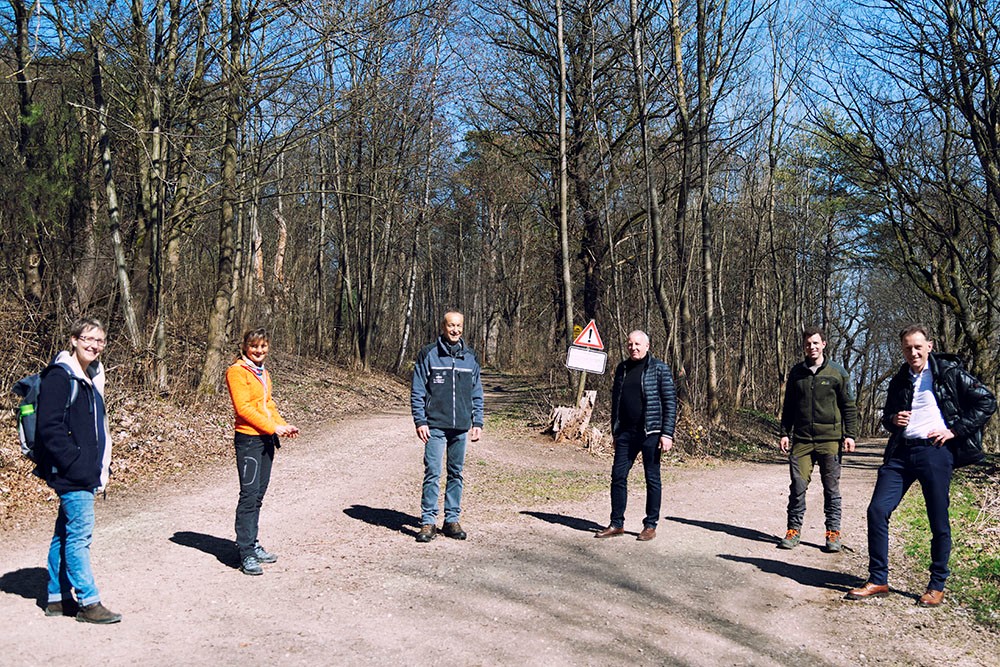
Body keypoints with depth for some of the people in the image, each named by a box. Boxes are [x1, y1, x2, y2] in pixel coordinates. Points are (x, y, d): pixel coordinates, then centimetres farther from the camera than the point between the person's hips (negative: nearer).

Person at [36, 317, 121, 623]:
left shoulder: (90, 377, 15)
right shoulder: (59, 376, -12)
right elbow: (49, 427, -19)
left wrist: (102, 463, 13)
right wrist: (76, 464, -20)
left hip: (85, 473, 9)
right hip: (71, 474, -9)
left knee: (64, 534, 15)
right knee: (80, 535, -5)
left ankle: (57, 598, 25)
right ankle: (88, 602, 2)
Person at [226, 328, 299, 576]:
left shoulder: (263, 373, 17)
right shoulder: (237, 372, -9)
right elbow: (244, 408, -16)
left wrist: (284, 425, 4)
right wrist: (274, 427, -18)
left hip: (266, 439, 8)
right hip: (249, 439, -8)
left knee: (258, 495, 12)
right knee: (249, 495, -8)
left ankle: (253, 544, 21)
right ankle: (246, 553, -5)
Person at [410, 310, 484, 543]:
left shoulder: (470, 357, 10)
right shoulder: (428, 354, -1)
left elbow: (477, 393, 14)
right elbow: (417, 391, -1)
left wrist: (477, 422, 7)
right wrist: (420, 421, -8)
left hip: (461, 427, 4)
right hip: (435, 426, -4)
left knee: (456, 474, 9)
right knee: (432, 473, -7)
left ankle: (452, 519, 18)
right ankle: (428, 521, 1)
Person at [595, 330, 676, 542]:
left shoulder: (659, 369, -4)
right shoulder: (622, 368, 11)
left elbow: (670, 403, -6)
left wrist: (667, 434, -13)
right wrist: (615, 431, 16)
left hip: (650, 433, -5)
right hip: (625, 433, 5)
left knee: (652, 478, 4)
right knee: (618, 476, 3)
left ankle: (651, 525, 14)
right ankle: (616, 524, 13)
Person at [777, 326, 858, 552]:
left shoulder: (837, 373, 3)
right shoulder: (796, 372, 9)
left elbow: (849, 406, 5)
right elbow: (788, 406, 14)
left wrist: (849, 434, -3)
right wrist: (785, 433, 8)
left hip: (830, 439, -2)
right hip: (802, 439, 2)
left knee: (831, 487, 4)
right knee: (798, 485, -1)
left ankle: (833, 532, 12)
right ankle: (793, 530, 9)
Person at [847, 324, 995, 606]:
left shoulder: (949, 372, 0)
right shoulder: (899, 381, 16)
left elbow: (987, 402, -1)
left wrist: (955, 430, -7)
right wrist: (892, 421, 2)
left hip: (935, 451, -4)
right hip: (901, 452, 5)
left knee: (938, 520, 3)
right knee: (877, 510, -4)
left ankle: (937, 586, 19)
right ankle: (878, 581, 6)